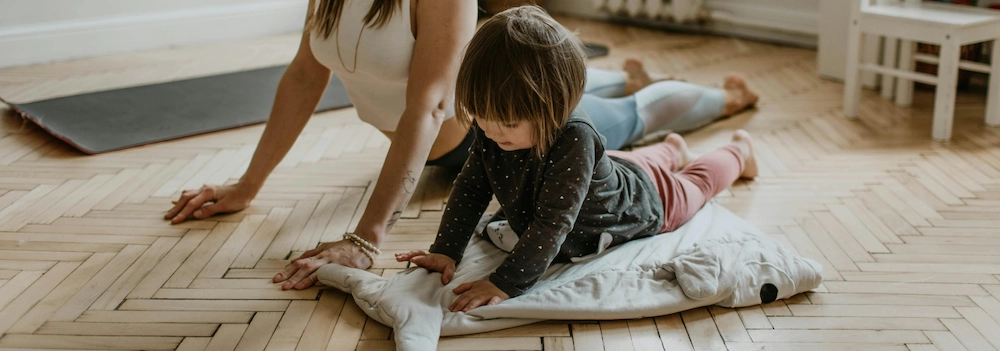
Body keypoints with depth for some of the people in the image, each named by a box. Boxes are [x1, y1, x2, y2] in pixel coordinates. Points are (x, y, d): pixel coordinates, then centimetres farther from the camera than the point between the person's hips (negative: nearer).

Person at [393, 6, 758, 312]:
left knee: (693, 184, 28)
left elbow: (552, 224, -51)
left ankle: (738, 151, 57)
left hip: (643, 199, -4)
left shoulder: (573, 139, -50)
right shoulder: (494, 126, -30)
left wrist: (505, 284, -54)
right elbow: (470, 188, -20)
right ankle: (671, 149, 67)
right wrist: (445, 251, -28)